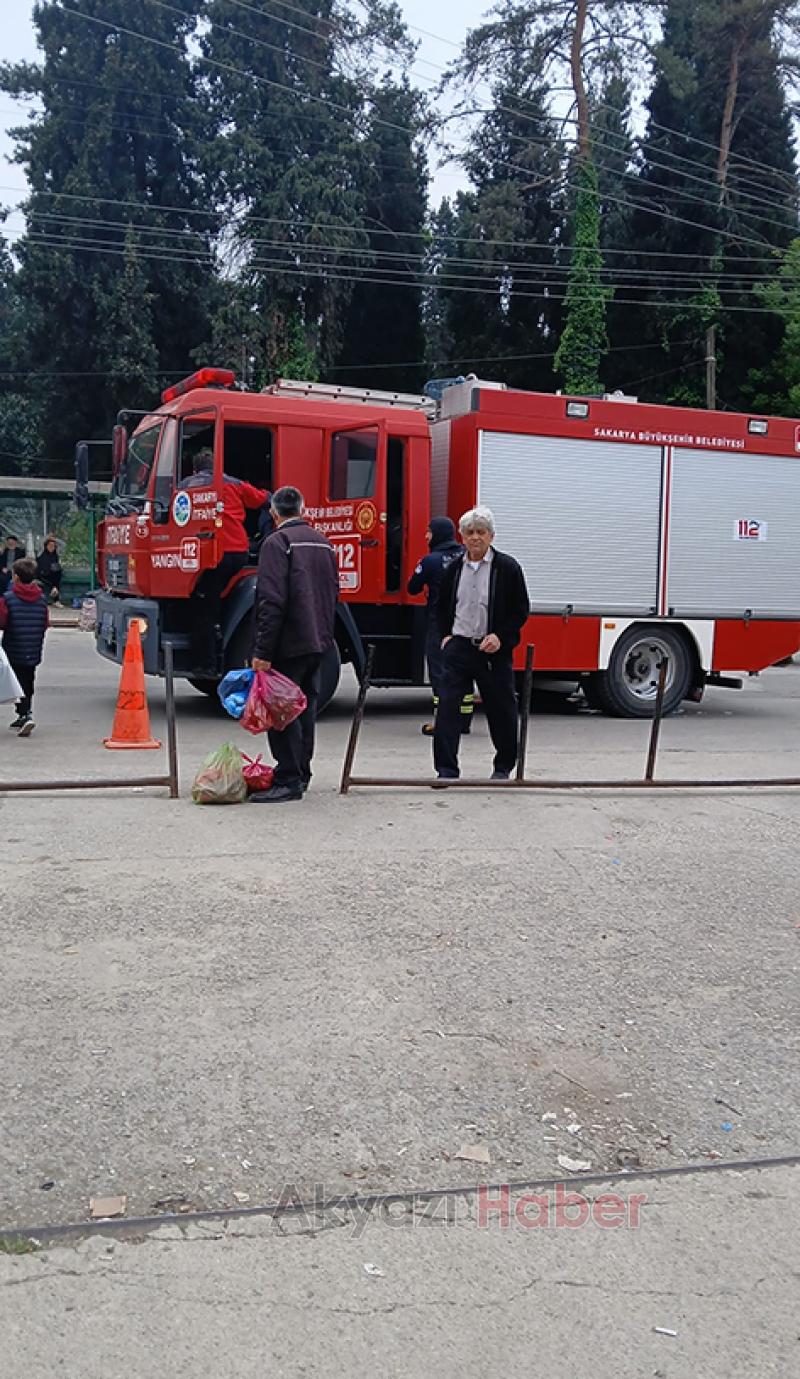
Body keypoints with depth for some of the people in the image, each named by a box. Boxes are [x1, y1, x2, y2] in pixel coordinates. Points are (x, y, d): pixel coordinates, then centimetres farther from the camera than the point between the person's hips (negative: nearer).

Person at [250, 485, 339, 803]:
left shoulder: (277, 542, -11)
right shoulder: (323, 542, 13)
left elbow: (272, 601, -19)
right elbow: (333, 595, 19)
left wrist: (262, 651, -19)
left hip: (289, 644, -8)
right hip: (318, 642, 8)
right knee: (305, 706, 16)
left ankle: (288, 780, -3)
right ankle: (301, 774, 25)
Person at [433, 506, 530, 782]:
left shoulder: (508, 568, -3)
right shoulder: (454, 569, 9)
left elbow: (521, 610, -2)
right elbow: (442, 607, 21)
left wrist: (500, 637, -13)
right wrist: (445, 635, 7)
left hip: (493, 650, -2)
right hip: (458, 646, 3)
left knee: (501, 710, 8)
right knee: (447, 706, -7)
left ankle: (503, 767, 27)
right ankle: (446, 770, -2)